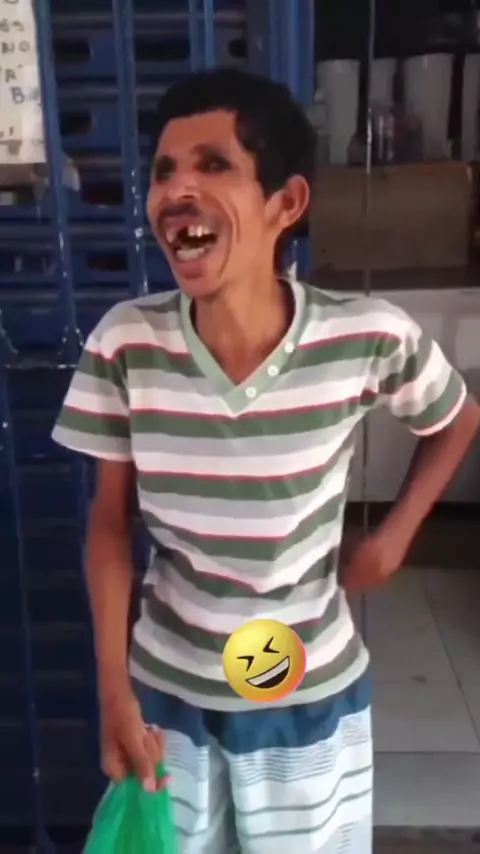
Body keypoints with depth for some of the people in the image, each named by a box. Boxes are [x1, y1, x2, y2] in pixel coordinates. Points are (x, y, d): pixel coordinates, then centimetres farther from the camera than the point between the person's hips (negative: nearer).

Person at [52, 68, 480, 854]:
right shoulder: (124, 346, -17)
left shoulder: (369, 339, -21)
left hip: (312, 702, 0)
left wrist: (393, 537, -3)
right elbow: (111, 521, -6)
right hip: (167, 696, 1)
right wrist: (114, 691, -6)